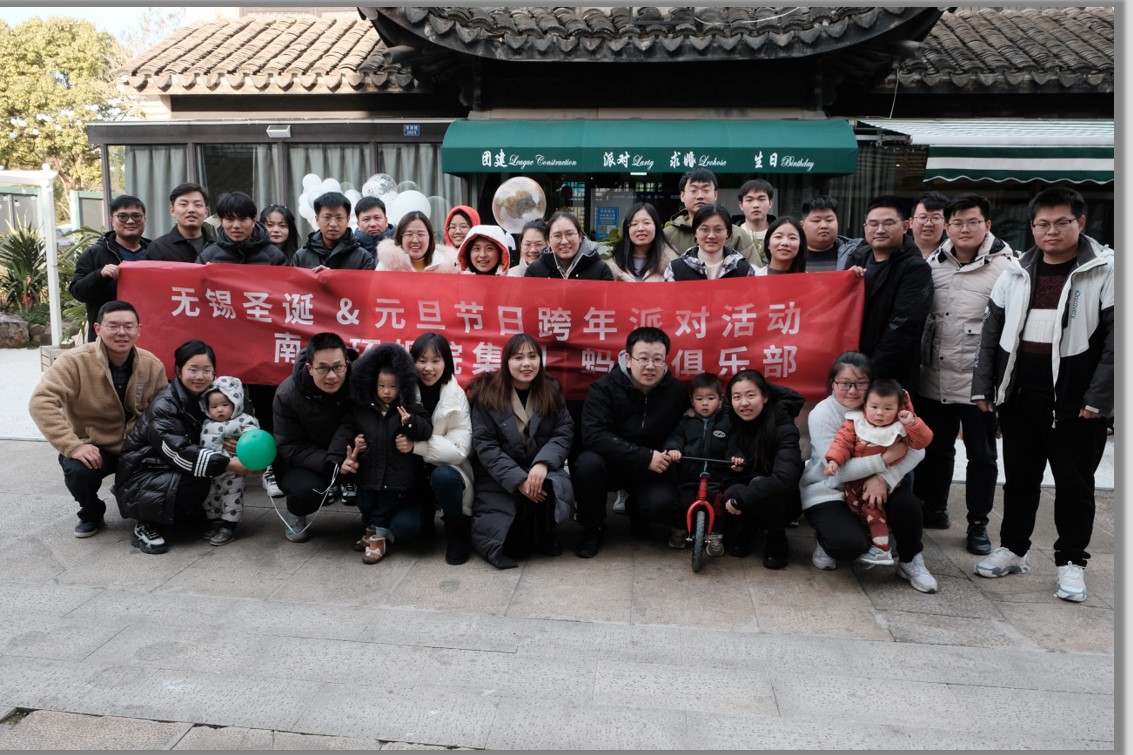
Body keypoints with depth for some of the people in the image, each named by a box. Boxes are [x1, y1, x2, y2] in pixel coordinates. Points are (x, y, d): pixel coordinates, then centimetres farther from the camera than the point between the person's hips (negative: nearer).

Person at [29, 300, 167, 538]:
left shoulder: (153, 365, -6)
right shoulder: (74, 361, -18)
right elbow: (41, 403, -27)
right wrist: (73, 446, -35)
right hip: (92, 447, -2)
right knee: (78, 471, -34)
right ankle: (91, 514, 4)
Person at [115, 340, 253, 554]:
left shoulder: (204, 399, 0)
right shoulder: (163, 406, -22)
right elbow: (179, 453, -31)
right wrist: (228, 464, -38)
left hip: (170, 472, 9)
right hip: (140, 475, -9)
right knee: (194, 486, -31)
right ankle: (147, 526, -10)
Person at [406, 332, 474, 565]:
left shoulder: (457, 397, -12)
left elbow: (459, 450, -19)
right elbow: (395, 441, 0)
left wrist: (416, 445, -29)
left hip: (445, 471, -2)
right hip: (414, 474, 2)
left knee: (442, 476, -36)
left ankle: (458, 529, -9)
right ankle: (426, 511, 14)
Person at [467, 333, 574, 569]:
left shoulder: (551, 391, 1)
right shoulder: (487, 394, -9)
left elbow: (564, 432, -3)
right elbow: (484, 445, -13)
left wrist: (543, 463, -23)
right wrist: (518, 480, -23)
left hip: (541, 469, 3)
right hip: (499, 476, -2)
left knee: (550, 491, -33)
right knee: (508, 546, -18)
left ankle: (543, 536, 0)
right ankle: (517, 537, 20)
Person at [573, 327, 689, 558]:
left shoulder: (677, 391, -6)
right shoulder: (604, 387, -16)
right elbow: (594, 435, -28)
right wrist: (644, 456, -31)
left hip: (651, 470, 2)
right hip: (610, 463, -2)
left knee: (662, 504, -28)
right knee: (588, 464, -34)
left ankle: (636, 511, 13)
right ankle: (593, 528, -5)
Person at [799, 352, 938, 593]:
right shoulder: (821, 415, -18)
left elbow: (916, 449, -13)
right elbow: (837, 470, -24)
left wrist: (884, 477, -27)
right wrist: (886, 457, -27)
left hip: (869, 488, 4)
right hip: (827, 493, -4)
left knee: (907, 503, -25)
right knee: (849, 544, -28)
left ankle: (910, 562, 3)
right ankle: (825, 539, 10)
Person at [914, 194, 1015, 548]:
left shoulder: (1006, 266, -7)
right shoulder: (933, 263, 7)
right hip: (933, 378, 4)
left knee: (982, 455, 9)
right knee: (935, 448, 17)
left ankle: (978, 523, 23)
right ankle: (933, 509, 33)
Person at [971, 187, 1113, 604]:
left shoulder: (1104, 271, -5)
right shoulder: (1016, 272, 8)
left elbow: (1114, 338, -10)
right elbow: (992, 331, 10)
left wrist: (1098, 397, -15)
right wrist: (983, 386, 4)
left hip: (1075, 398, -4)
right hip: (1019, 394, 4)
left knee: (1074, 484, 7)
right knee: (1019, 478, 14)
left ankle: (1071, 562, 20)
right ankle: (1013, 549, 28)